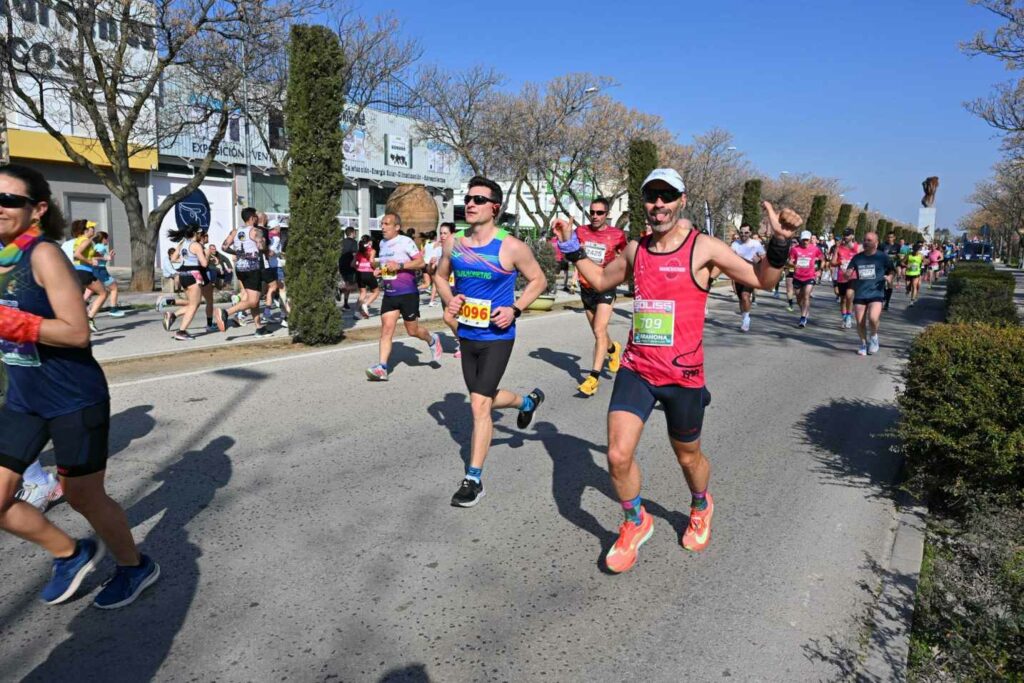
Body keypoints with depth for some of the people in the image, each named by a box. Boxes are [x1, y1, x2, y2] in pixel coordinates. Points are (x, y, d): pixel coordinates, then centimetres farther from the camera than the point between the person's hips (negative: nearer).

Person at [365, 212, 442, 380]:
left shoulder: (405, 241, -10)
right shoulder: (382, 243, 12)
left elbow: (420, 262, -15)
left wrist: (400, 265, -24)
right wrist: (380, 269, 10)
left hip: (408, 294, -6)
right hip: (389, 295, 6)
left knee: (412, 330, 5)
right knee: (386, 329, -6)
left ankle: (432, 341, 37)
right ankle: (382, 368, -10)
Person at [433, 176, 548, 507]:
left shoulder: (511, 247, -13)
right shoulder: (454, 243, 0)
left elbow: (538, 280, -2)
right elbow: (440, 275, 17)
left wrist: (515, 309, -14)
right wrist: (448, 299, -4)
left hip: (497, 337, -6)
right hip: (466, 335, 6)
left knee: (479, 404, -11)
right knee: (486, 399, 21)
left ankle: (473, 480, 2)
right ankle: (528, 401, 54)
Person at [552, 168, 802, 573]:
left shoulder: (703, 248, -7)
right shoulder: (636, 250, 6)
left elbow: (763, 280, -3)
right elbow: (601, 280, 24)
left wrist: (779, 242, -19)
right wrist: (572, 249, 18)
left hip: (683, 375, -3)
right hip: (636, 369, 3)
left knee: (688, 457, 16)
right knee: (618, 456, -7)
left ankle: (701, 508, 51)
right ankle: (635, 524, 22)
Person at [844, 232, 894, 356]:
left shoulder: (882, 256, 1)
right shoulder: (857, 257, 8)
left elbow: (891, 271, 10)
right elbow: (847, 274, 13)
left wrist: (889, 277, -12)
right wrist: (848, 275, -11)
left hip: (876, 293, -3)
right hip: (860, 294, 3)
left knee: (873, 318, -22)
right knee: (860, 322, 2)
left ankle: (873, 336, 8)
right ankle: (864, 344, 23)